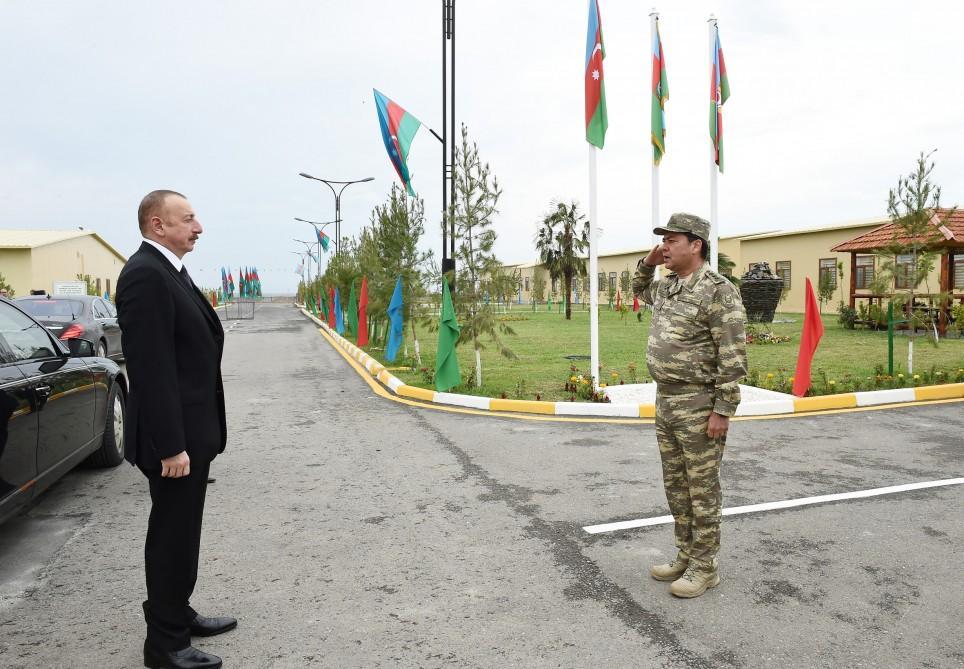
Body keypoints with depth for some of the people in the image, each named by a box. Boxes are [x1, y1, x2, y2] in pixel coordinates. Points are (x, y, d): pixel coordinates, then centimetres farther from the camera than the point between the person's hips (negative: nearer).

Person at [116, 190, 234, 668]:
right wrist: (170, 445, -23)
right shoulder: (145, 274, -18)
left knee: (181, 532, 20)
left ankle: (178, 615, 35)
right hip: (174, 436, -9)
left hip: (192, 430, 9)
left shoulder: (169, 271, 13)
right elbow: (151, 367, -23)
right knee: (172, 536, 3)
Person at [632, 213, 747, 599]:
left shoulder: (718, 291, -15)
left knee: (701, 487, 3)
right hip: (666, 402, 9)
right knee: (675, 485, 15)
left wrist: (723, 411, -20)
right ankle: (686, 557, 28)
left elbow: (733, 356, -18)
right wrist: (649, 262, 15)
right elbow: (639, 289, 34)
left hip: (699, 405, -8)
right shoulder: (667, 288, 11)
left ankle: (704, 567, 16)